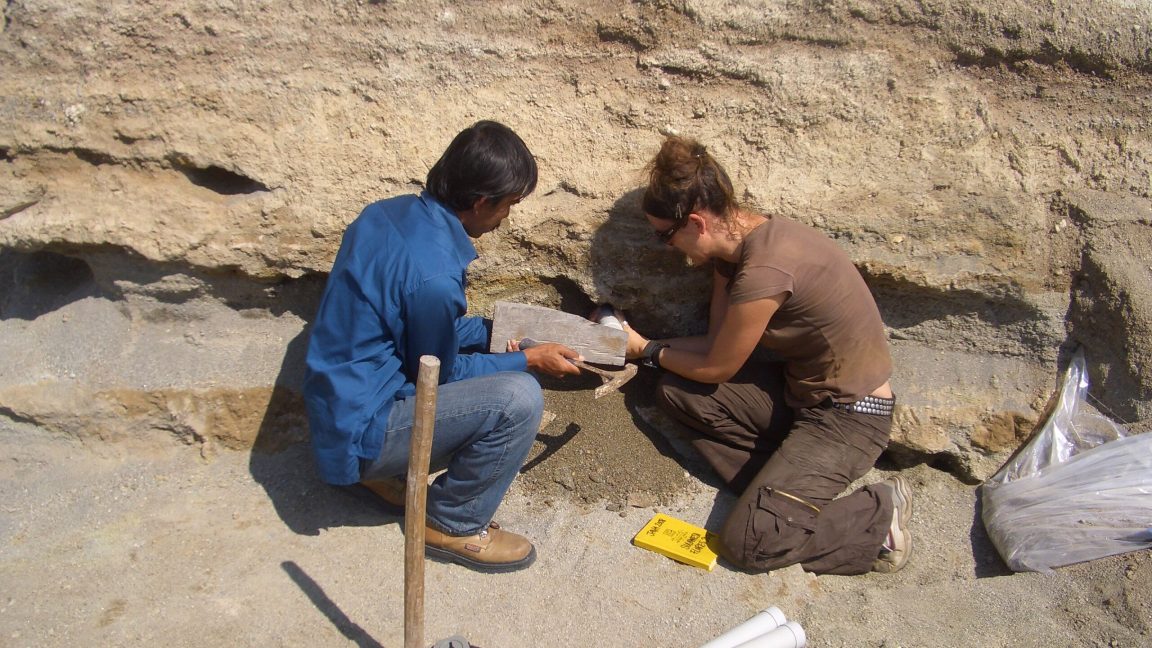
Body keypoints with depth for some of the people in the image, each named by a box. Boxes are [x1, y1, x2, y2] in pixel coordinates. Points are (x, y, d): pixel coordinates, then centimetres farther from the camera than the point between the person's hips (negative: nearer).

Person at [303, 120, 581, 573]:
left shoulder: (390, 212, -2)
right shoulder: (434, 275, -29)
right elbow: (439, 376, -11)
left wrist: (489, 331, 9)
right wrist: (528, 360, -2)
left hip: (336, 396, 9)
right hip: (357, 432, -9)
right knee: (519, 398, -22)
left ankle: (383, 470, 20)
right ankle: (453, 525, 2)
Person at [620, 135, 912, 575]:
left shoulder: (762, 272, -30)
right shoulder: (739, 238, -3)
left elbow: (715, 368, -14)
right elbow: (716, 341, 5)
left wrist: (646, 350, 0)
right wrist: (646, 344, 1)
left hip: (848, 415, -9)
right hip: (799, 384, 9)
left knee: (747, 542, -14)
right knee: (675, 390, -4)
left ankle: (881, 513, 5)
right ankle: (782, 483, 3)